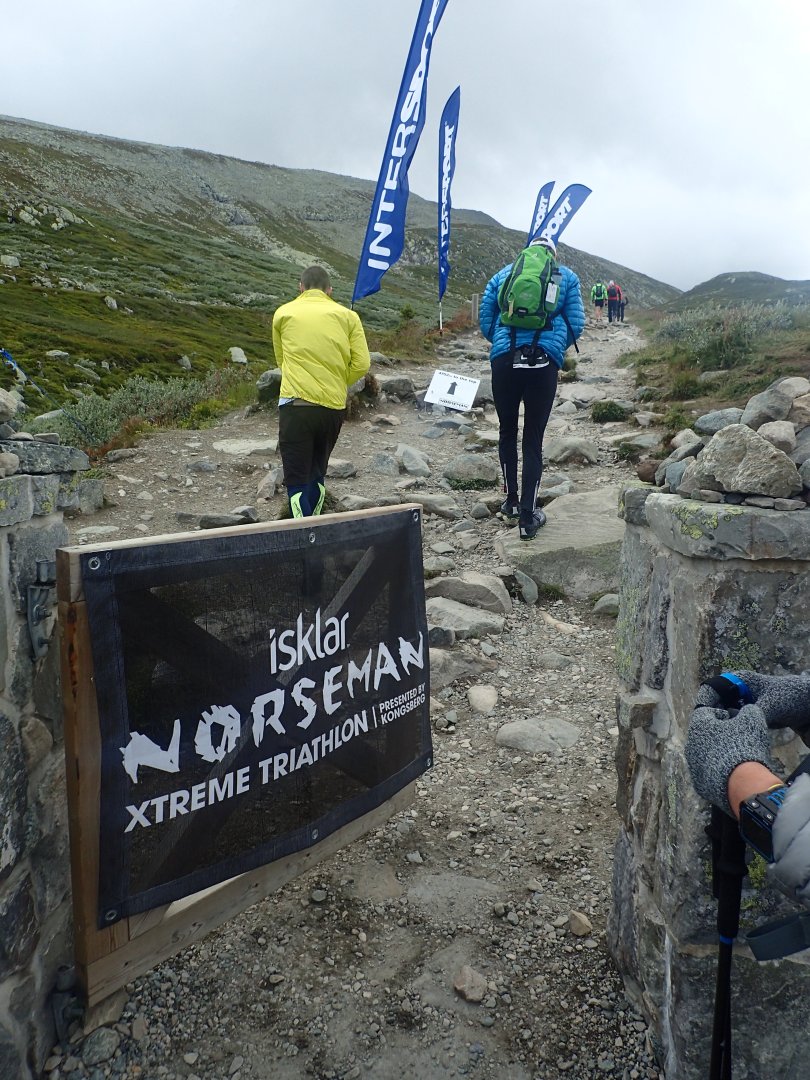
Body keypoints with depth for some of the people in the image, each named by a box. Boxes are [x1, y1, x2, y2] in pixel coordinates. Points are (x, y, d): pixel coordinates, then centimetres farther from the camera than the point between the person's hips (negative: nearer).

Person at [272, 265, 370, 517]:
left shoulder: (283, 313, 7)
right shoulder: (347, 316, 9)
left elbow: (281, 359, 16)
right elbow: (362, 364, 1)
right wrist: (337, 385, 14)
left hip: (296, 404, -3)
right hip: (334, 406, 3)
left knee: (297, 480, -1)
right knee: (317, 473, 21)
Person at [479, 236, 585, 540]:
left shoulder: (503, 274, 18)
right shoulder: (567, 277, 15)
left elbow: (485, 320, 14)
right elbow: (576, 323, 9)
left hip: (504, 359, 1)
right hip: (545, 361, -1)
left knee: (507, 431, 18)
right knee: (533, 438, 4)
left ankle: (512, 501, 28)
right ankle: (528, 516, 3)